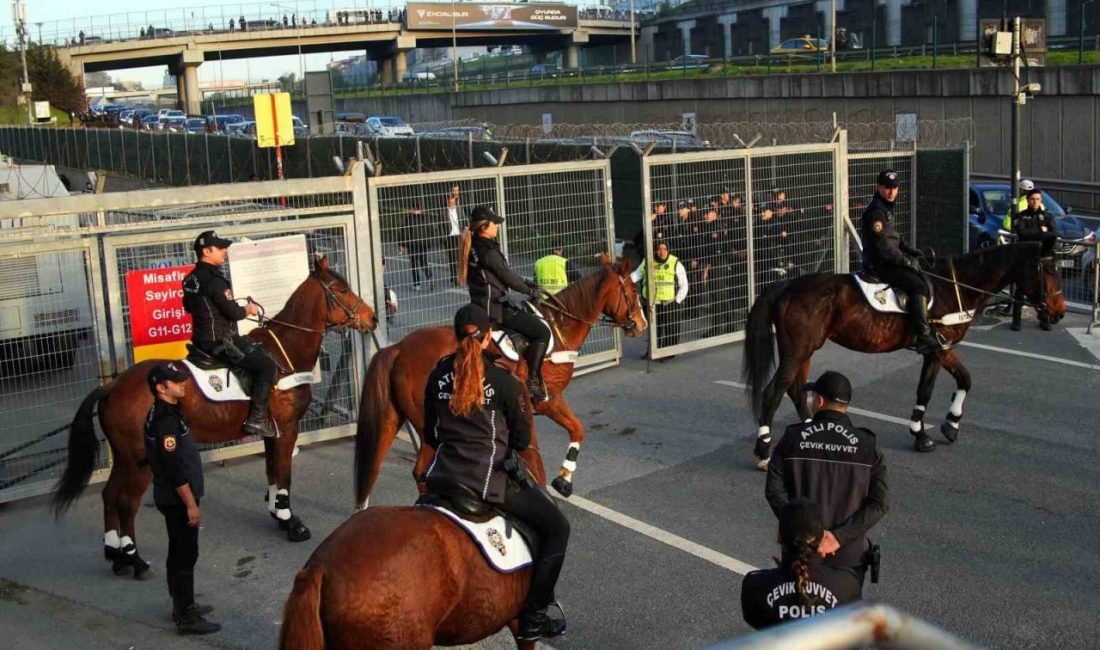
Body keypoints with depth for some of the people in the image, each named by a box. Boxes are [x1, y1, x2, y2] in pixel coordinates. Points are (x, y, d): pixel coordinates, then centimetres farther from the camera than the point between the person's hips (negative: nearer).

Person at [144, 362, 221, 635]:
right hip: (177, 500, -10)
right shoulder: (165, 421, -23)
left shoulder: (164, 413, 9)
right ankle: (187, 617, 3)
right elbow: (175, 469, -25)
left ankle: (182, 606, 30)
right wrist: (191, 504, -21)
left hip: (173, 499, 10)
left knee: (179, 554, 18)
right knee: (185, 555, -4)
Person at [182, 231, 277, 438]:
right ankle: (256, 419, -13)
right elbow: (233, 312, -21)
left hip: (201, 339, 11)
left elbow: (188, 306, 25)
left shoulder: (191, 278, 10)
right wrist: (248, 310, -2)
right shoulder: (214, 280, -21)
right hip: (219, 341, -11)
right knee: (267, 364, -11)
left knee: (259, 350, 25)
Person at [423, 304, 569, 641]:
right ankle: (533, 618, 6)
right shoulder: (503, 380, -8)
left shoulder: (438, 376, 4)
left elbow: (430, 435, 13)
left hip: (444, 474, 5)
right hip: (492, 478, -5)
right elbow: (523, 439, 1)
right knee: (557, 527, 9)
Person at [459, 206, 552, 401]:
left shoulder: (475, 247, 10)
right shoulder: (488, 251, -19)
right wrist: (530, 291, 4)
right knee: (542, 332, -12)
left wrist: (527, 282, 13)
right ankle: (532, 382, -10)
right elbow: (508, 277, -12)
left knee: (533, 319, 24)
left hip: (481, 305, 11)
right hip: (495, 308, -11)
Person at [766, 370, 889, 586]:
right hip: (849, 554, 0)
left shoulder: (792, 438, -7)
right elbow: (879, 502, -13)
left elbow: (775, 491, -12)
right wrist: (839, 537, -15)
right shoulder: (867, 445, -7)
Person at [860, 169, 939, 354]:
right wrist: (907, 261, -16)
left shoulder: (886, 209, 16)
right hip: (879, 264, -11)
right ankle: (923, 336, -25)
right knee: (918, 285, -20)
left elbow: (895, 238, 24)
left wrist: (912, 252, 11)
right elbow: (883, 247, -22)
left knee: (922, 275, 16)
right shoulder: (876, 211, -17)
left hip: (886, 262, 11)